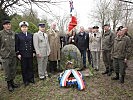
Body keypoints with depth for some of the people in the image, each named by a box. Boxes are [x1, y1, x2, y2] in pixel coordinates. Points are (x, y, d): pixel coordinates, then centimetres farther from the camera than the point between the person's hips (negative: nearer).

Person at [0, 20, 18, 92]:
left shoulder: (13, 33, 5)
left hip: (13, 55, 4)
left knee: (13, 70, 13)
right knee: (7, 71, 6)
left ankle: (12, 82, 31)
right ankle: (9, 84, 22)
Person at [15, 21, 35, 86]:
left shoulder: (31, 35, 8)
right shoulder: (18, 35, -1)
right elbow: (17, 45, -2)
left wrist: (33, 52, 7)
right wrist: (18, 54, -7)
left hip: (30, 54, 3)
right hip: (22, 55, -3)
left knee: (30, 67, 11)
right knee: (24, 68, 6)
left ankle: (31, 78, 25)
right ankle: (25, 80, 18)